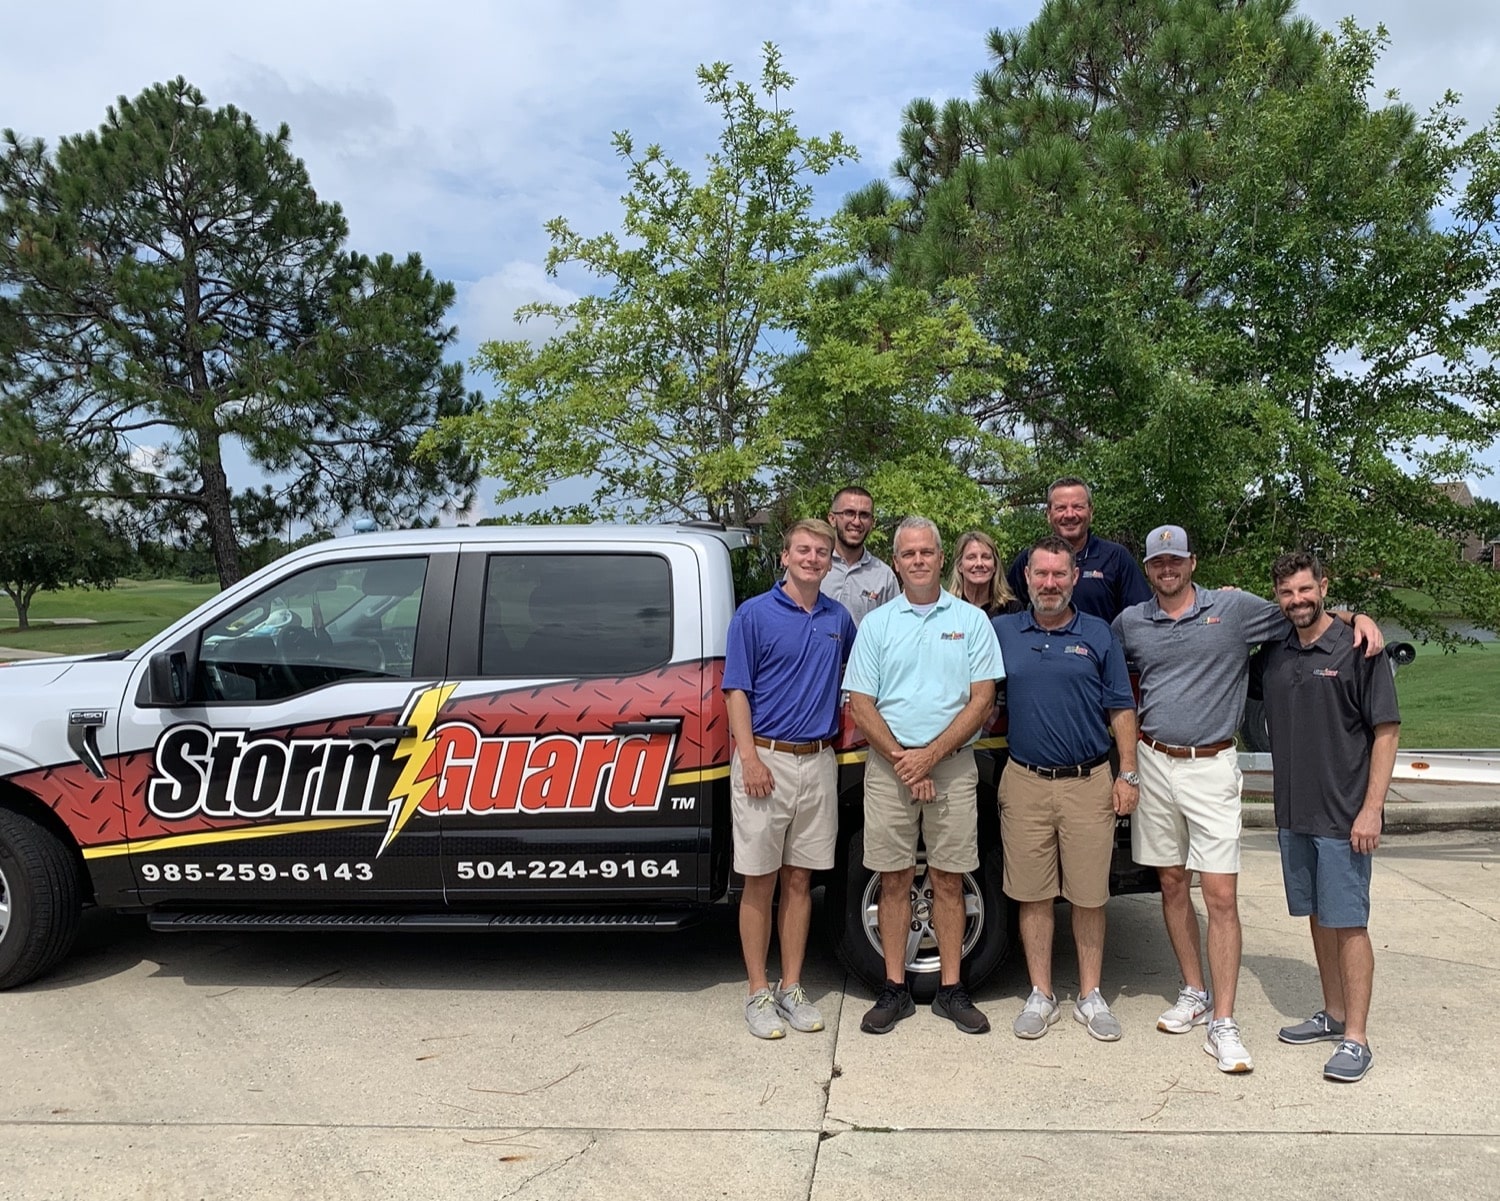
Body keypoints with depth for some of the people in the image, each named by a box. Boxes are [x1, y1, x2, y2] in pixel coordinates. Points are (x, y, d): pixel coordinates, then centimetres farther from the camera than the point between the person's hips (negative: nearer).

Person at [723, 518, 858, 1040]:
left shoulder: (839, 618, 10)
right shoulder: (754, 614, -3)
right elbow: (737, 690, -7)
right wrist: (750, 758, -14)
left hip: (818, 761, 4)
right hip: (767, 758, -4)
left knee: (799, 880, 11)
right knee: (760, 880, 3)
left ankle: (792, 989, 20)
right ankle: (759, 993, 13)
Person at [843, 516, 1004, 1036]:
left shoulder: (971, 620, 4)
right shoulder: (876, 623, 6)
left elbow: (982, 699, -3)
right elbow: (860, 704, 1)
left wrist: (930, 755, -12)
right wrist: (901, 758, -11)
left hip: (952, 765, 0)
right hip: (887, 767, 1)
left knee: (949, 880, 7)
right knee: (894, 879, 6)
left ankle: (951, 989, 17)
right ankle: (895, 989, 16)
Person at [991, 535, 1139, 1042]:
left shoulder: (1098, 635, 4)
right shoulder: (1001, 632, 5)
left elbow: (1121, 710, 5)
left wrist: (1128, 775, 1)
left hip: (1088, 783, 0)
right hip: (1025, 782, 1)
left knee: (1089, 896, 7)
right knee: (1033, 895, 7)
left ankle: (1090, 996, 22)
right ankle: (1040, 996, 19)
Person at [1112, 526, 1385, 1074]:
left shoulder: (1235, 608, -1)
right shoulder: (1129, 622, 6)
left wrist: (1357, 616, -11)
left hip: (1211, 766, -3)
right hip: (1152, 764, 3)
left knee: (1221, 895, -6)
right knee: (1172, 885, 12)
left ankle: (1222, 1023, 1)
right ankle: (1194, 993, 27)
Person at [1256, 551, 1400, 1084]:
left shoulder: (1356, 650, -9)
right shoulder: (1272, 655, 7)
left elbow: (1386, 731, -10)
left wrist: (1371, 809, -15)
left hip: (1343, 816, -5)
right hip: (1292, 813, 6)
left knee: (1348, 923, 0)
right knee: (1318, 918, 15)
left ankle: (1356, 1039, 7)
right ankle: (1333, 1015, 29)